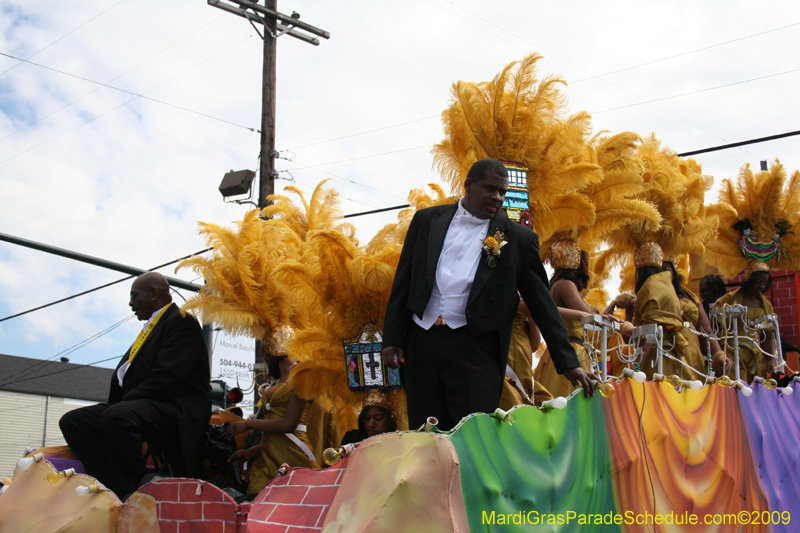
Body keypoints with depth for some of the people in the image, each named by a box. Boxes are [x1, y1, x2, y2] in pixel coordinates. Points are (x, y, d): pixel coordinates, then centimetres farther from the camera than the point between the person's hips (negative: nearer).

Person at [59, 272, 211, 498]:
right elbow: (125, 375, 20)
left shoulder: (182, 322, -4)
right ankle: (118, 489, -11)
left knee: (116, 417, -36)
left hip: (175, 410, -10)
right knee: (72, 421, -2)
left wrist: (125, 402, -17)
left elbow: (167, 377, -17)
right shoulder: (151, 327, 25)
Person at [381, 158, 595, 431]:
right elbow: (403, 281, 11)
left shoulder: (519, 239, 5)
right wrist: (392, 337, 3)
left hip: (475, 350, -2)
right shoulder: (427, 220, 10)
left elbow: (542, 304, 5)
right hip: (422, 343, 2)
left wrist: (568, 363, 1)